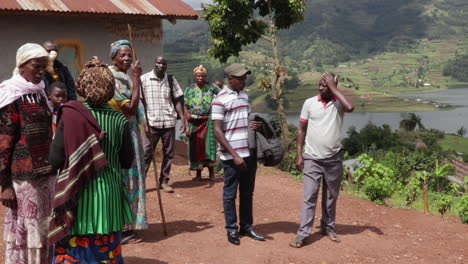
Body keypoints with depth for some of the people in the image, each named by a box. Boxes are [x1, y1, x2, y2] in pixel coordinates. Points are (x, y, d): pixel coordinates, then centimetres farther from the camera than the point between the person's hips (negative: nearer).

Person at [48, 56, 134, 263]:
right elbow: (127, 162, 2)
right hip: (109, 196, 2)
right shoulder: (119, 120, -5)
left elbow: (55, 160, -11)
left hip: (78, 197, -2)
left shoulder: (70, 116, -13)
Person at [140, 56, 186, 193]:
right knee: (146, 153, -1)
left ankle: (164, 181, 19)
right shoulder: (144, 79, -1)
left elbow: (177, 100, 10)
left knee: (169, 153, 8)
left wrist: (183, 119, 1)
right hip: (152, 123, -3)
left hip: (169, 122, 3)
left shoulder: (171, 79, 8)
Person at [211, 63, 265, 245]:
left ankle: (246, 226, 25)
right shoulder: (220, 100, -10)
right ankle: (231, 229, 16)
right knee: (230, 194, 5)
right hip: (231, 156, -6)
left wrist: (254, 125, -2)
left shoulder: (244, 96, 11)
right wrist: (234, 155, -17)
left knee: (247, 193, 14)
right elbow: (218, 131, -13)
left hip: (249, 153, 7)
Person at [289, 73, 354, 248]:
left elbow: (350, 108, -28)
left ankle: (328, 228, 29)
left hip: (334, 159, 1)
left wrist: (334, 88, -20)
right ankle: (303, 233, -1)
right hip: (312, 159, 0)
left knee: (331, 197, 13)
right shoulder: (309, 103, -1)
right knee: (309, 197, -3)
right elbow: (302, 130, 4)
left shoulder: (339, 103, -3)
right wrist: (299, 155, -1)